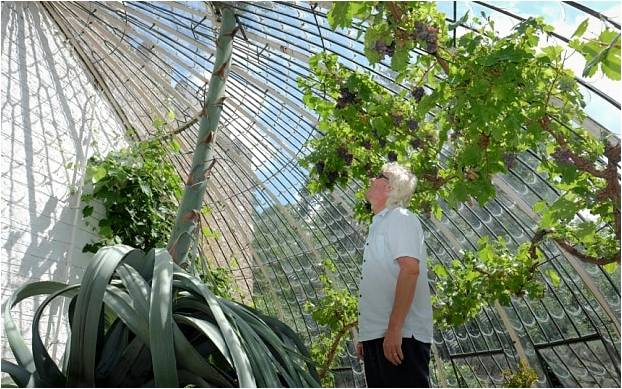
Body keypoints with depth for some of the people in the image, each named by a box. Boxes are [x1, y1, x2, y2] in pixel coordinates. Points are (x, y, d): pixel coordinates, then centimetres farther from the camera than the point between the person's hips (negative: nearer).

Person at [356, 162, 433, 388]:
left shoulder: (400, 218, -6)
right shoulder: (379, 225, 20)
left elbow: (410, 269, -19)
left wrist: (394, 329, -24)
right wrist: (365, 336, 20)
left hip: (400, 336, -9)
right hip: (377, 336, 9)